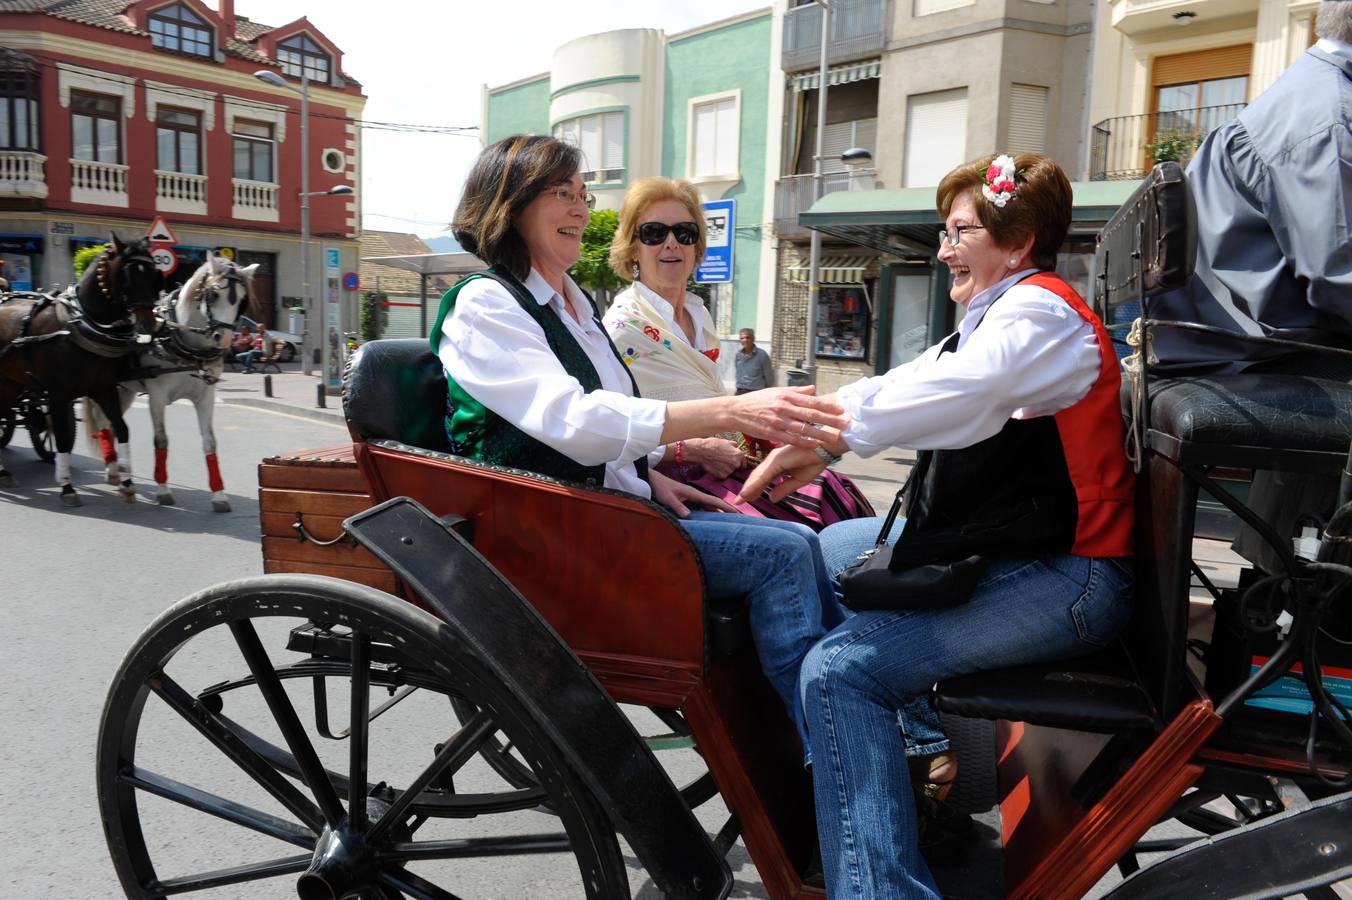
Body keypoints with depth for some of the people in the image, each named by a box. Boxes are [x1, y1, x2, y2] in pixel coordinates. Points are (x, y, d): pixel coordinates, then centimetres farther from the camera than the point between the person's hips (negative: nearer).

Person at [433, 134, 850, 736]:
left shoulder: (575, 304, 18)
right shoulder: (483, 305, -10)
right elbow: (571, 420, -25)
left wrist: (652, 477, 6)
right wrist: (732, 413, -33)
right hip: (547, 532, -8)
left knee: (801, 543, -8)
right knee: (782, 554, -20)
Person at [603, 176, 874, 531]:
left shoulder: (700, 314, 18)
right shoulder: (623, 326, -7)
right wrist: (695, 450, -19)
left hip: (730, 459, 8)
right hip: (679, 475, -8)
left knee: (841, 496, -14)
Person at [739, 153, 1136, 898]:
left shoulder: (1040, 312, -12)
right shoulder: (1002, 317, 20)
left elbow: (947, 400, -31)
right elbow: (904, 387, 9)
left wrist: (818, 436, -25)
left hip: (1066, 577, -11)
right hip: (997, 550, 11)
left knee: (839, 670, -26)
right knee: (830, 547, 24)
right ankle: (920, 741, 27)